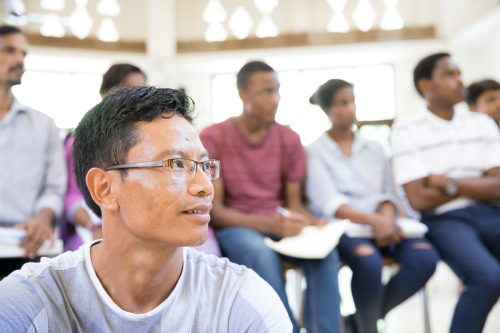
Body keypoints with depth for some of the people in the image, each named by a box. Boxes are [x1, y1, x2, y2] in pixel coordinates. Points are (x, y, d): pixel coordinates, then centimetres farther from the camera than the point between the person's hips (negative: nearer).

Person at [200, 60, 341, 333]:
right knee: (260, 251, -38)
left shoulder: (289, 139, 3)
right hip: (232, 228, -3)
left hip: (278, 224, 3)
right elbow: (214, 211, -13)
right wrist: (268, 223, -28)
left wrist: (310, 223, -19)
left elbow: (293, 202, 6)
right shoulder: (212, 138, -9)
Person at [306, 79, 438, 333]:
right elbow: (327, 202, -9)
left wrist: (386, 218, -12)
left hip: (380, 223, 5)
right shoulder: (315, 151, 4)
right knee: (368, 259, -37)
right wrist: (373, 220, -22)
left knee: (425, 256, -24)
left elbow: (388, 194, 13)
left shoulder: (374, 148, 20)